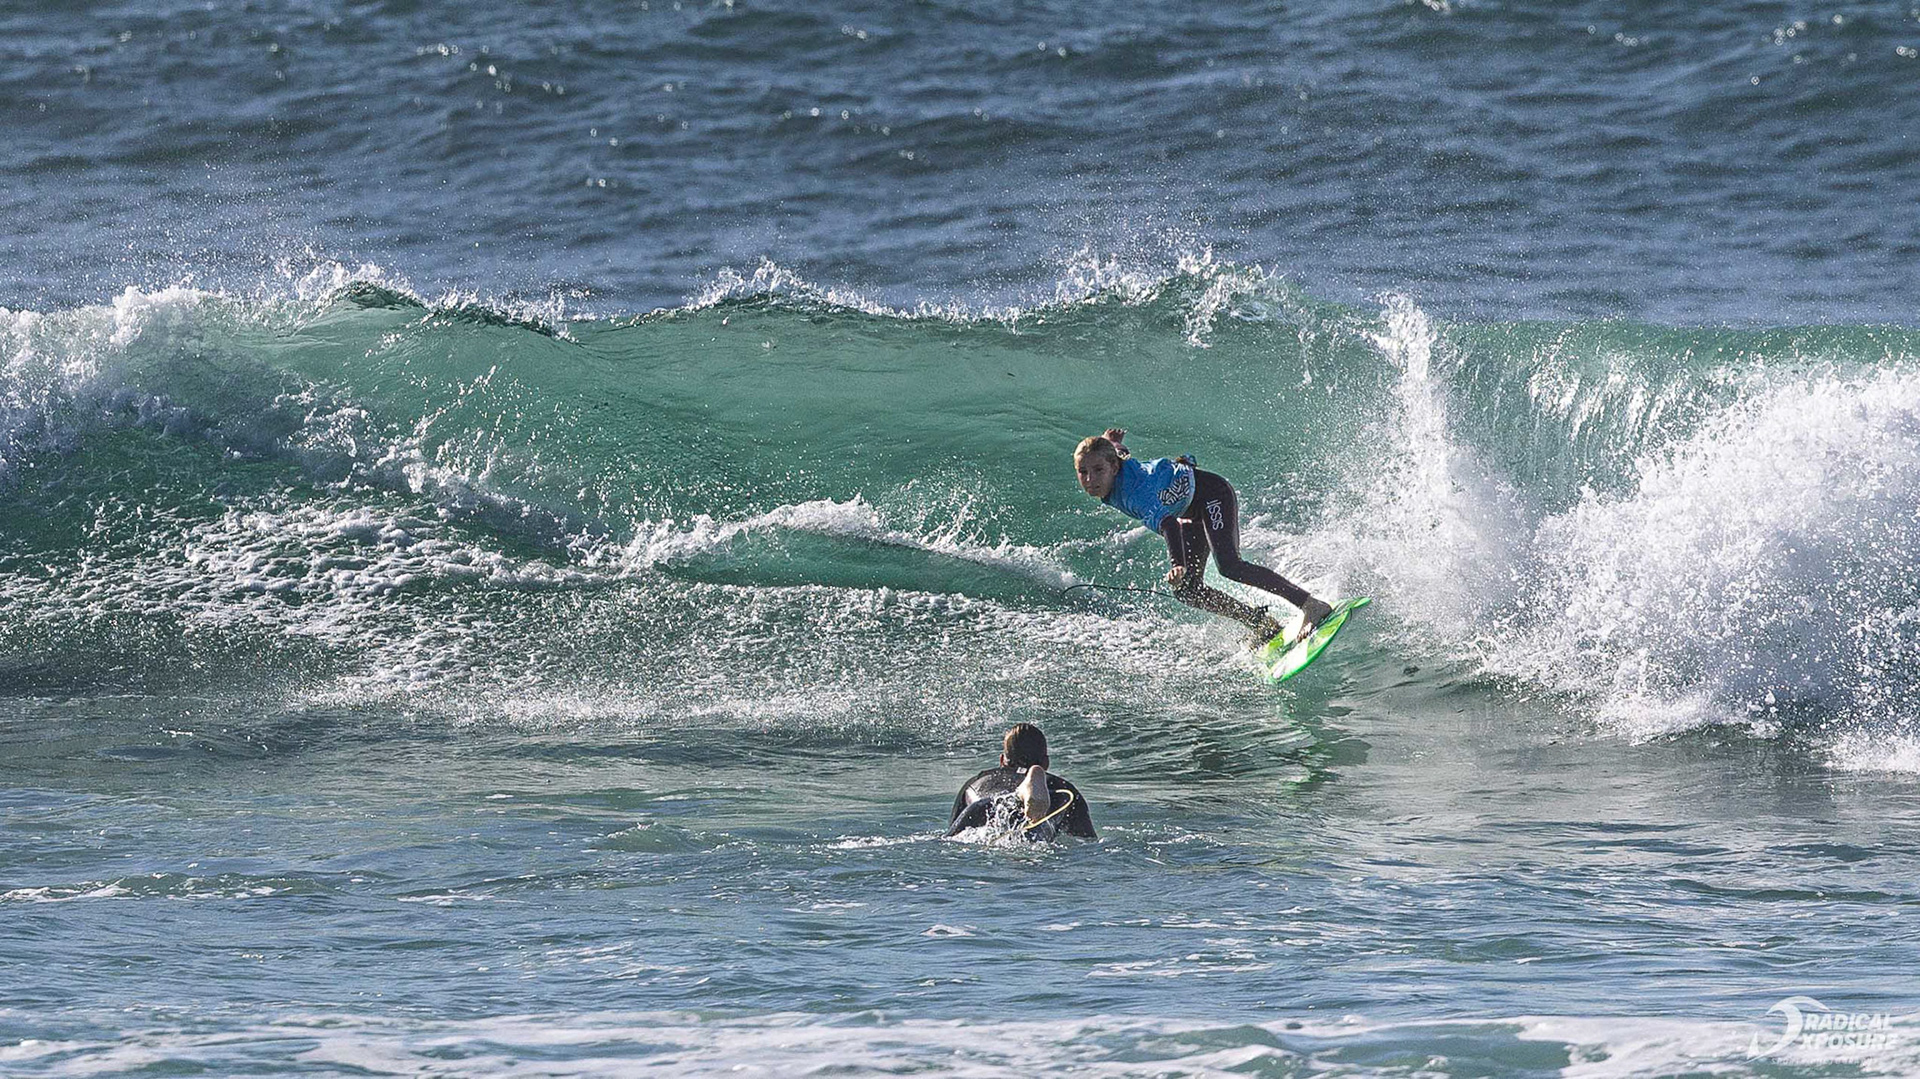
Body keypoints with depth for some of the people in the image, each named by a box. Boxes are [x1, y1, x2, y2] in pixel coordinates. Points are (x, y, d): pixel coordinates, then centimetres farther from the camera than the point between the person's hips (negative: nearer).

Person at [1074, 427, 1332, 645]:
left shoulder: (1137, 492, -40)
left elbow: (1166, 523, -58)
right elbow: (1120, 451, 10)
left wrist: (1179, 566, -73)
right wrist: (1112, 443, 32)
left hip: (1212, 492, -9)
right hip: (1190, 513, 9)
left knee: (1229, 565, -30)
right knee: (1186, 590, -2)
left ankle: (1313, 607, -26)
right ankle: (1262, 624, 7)